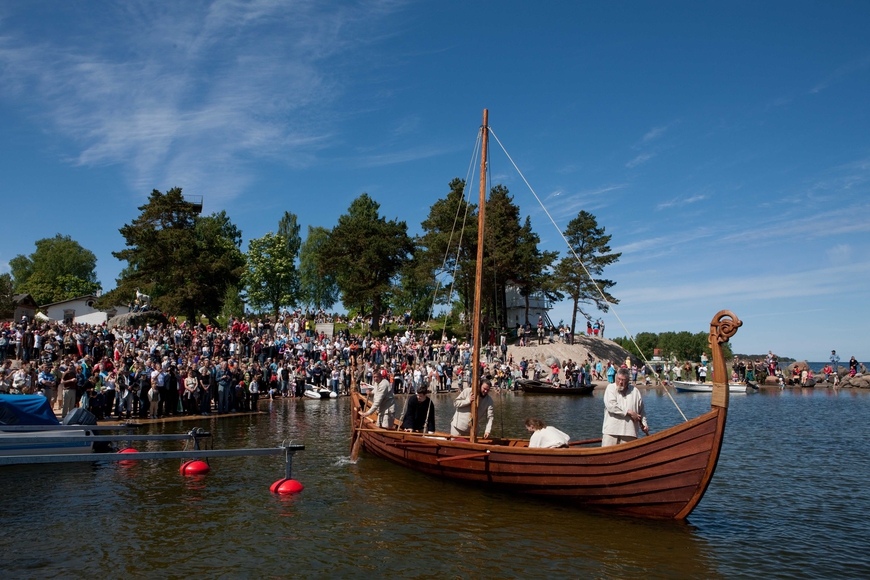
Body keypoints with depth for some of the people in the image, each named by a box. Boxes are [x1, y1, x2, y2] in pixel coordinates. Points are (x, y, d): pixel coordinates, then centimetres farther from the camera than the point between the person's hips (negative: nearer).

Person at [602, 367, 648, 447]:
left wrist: (644, 424, 8)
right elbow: (611, 405, -13)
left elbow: (641, 411, 20)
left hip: (630, 431, 2)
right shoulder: (610, 388, 3)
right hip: (611, 431, -2)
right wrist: (629, 412, -11)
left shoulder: (635, 391, 12)